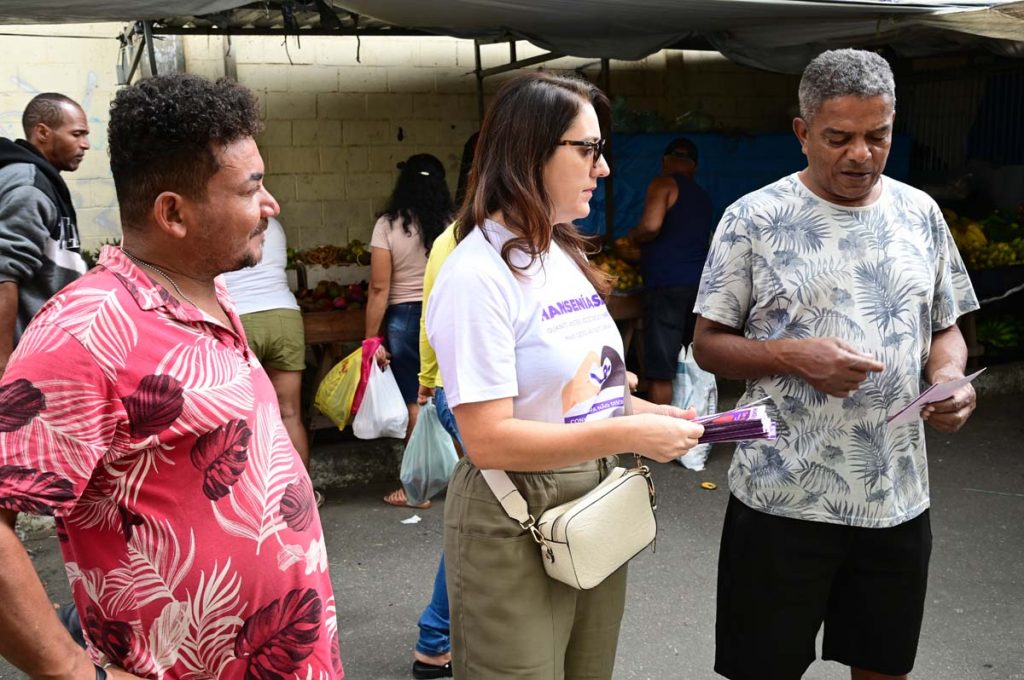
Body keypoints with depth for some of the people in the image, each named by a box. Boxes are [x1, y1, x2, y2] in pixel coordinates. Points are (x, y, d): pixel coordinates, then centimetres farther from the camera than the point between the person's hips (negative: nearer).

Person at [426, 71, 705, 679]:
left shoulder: (565, 256, 9)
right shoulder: (478, 275, -19)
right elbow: (488, 440, -23)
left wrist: (647, 414, 0)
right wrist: (629, 434, -24)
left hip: (595, 511, 8)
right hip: (516, 532, -8)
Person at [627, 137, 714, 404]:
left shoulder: (663, 184, 0)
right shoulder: (703, 197, 20)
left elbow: (651, 226, -15)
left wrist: (632, 237, 6)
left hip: (667, 284, -7)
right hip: (700, 284, 7)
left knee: (660, 371, -6)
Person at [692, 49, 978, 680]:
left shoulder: (921, 213, 6)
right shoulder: (754, 219, -6)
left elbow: (945, 329, 14)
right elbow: (709, 344, -3)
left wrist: (950, 380, -8)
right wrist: (793, 355, -20)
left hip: (898, 497, 4)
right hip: (784, 497, -3)